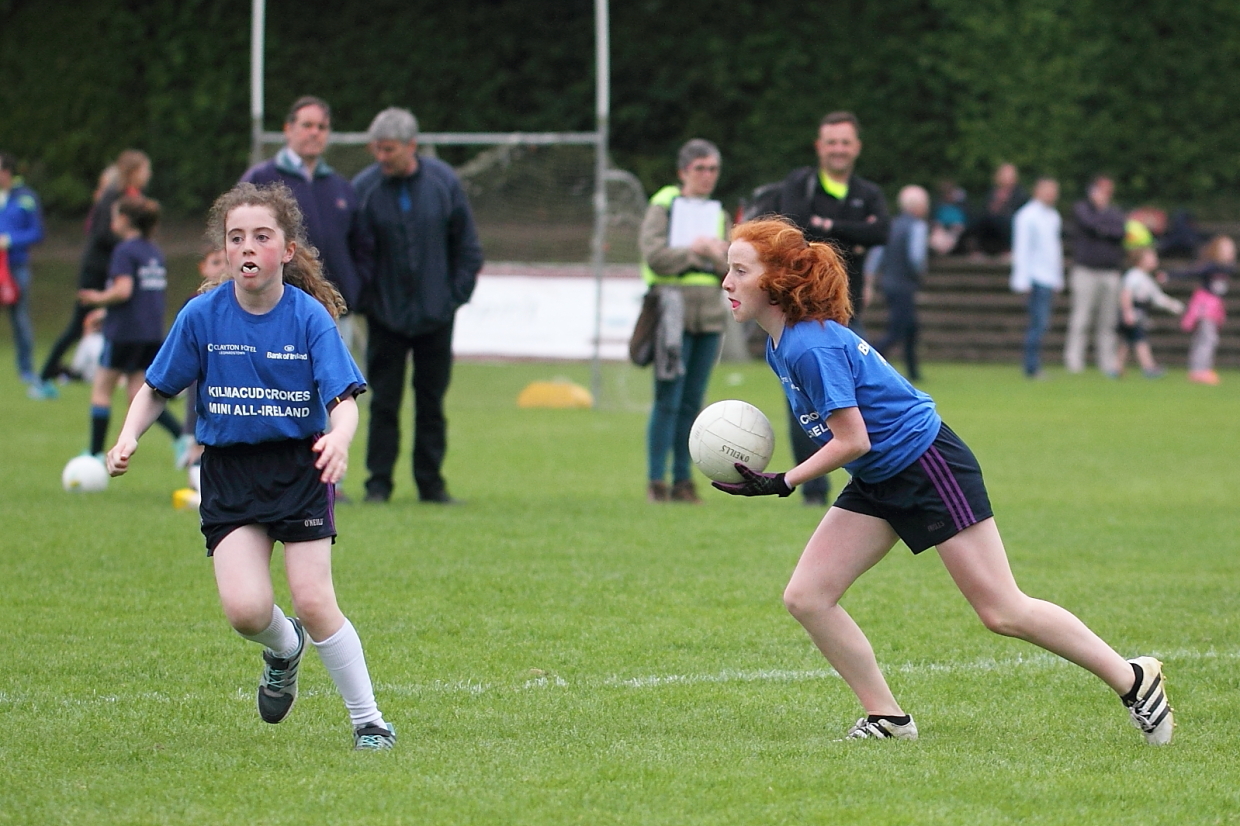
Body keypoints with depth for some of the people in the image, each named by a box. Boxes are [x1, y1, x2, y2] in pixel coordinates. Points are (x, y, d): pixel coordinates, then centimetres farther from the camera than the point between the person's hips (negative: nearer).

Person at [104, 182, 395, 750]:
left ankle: (368, 720, 6)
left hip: (299, 467, -1)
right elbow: (156, 389, 5)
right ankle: (284, 650, 22)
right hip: (228, 474, 1)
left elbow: (343, 399, -15)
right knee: (245, 609, -15)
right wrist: (128, 438, -12)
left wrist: (338, 438, -37)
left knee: (312, 601, -11)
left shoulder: (310, 317, -10)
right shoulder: (202, 316, -6)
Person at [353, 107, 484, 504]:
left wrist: (457, 293, 0)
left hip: (435, 313, 1)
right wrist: (361, 302, -11)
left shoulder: (444, 182, -3)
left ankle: (431, 483, 13)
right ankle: (378, 483, 6)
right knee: (384, 402, 0)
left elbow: (467, 246, 6)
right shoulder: (363, 188, -8)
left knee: (432, 402, 7)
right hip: (386, 316, -1)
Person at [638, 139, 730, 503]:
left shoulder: (718, 215, 18)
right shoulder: (662, 209, 3)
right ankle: (656, 480, -5)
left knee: (692, 402, 5)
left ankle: (683, 480, 9)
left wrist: (723, 257, -7)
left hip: (710, 313, 5)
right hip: (674, 310, -5)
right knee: (668, 400, -8)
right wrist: (695, 249, -12)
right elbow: (654, 255, -10)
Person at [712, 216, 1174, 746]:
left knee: (1002, 612, -6)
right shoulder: (780, 346, 5)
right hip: (878, 483, 10)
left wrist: (783, 483, -20)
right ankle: (887, 719, 7)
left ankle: (1134, 680, 7)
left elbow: (852, 441, -23)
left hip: (926, 462, -10)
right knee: (806, 598, -1)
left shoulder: (811, 347, -25)